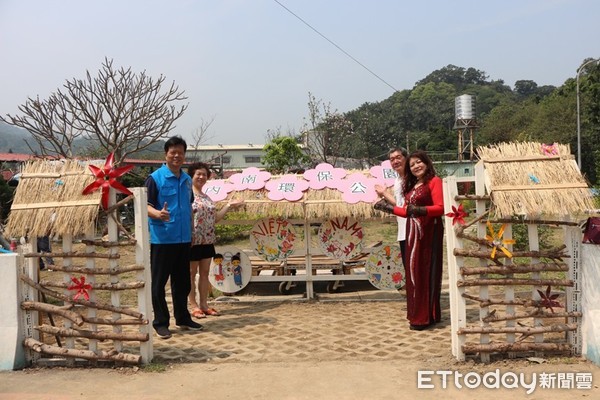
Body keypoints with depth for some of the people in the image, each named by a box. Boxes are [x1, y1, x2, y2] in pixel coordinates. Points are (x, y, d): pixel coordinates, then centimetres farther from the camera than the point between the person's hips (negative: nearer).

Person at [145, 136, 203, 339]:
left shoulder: (187, 179, 12)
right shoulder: (155, 178, -7)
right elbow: (147, 206, -12)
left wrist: (191, 232, 18)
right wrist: (158, 214, -33)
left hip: (184, 239, 6)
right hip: (162, 239, -6)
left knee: (183, 282, 14)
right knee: (159, 283, 2)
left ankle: (183, 319, 26)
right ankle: (160, 323, 13)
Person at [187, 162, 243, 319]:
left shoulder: (207, 197, 14)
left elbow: (215, 218, 15)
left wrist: (229, 205, 12)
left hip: (208, 240, 7)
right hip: (193, 241, -7)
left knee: (205, 273, 11)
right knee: (192, 273, 3)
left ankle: (204, 304, 18)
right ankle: (194, 306, 8)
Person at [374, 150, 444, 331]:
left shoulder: (434, 181, -5)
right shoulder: (411, 185, 18)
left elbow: (440, 208, -15)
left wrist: (421, 210, -27)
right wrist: (389, 208, 21)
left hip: (428, 231, -8)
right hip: (413, 232, 8)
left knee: (426, 272, -5)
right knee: (414, 271, 8)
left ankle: (427, 316, 3)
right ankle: (418, 314, 17)